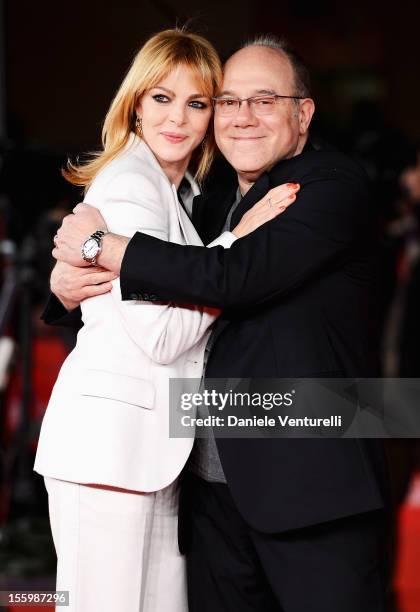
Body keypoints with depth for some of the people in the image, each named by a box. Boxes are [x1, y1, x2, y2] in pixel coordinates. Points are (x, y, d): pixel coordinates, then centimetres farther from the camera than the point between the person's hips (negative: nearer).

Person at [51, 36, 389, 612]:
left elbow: (238, 277, -21)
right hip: (215, 484, 7)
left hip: (310, 483, -7)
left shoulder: (334, 183, -7)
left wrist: (100, 244, -11)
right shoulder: (212, 206, 17)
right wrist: (72, 277, 3)